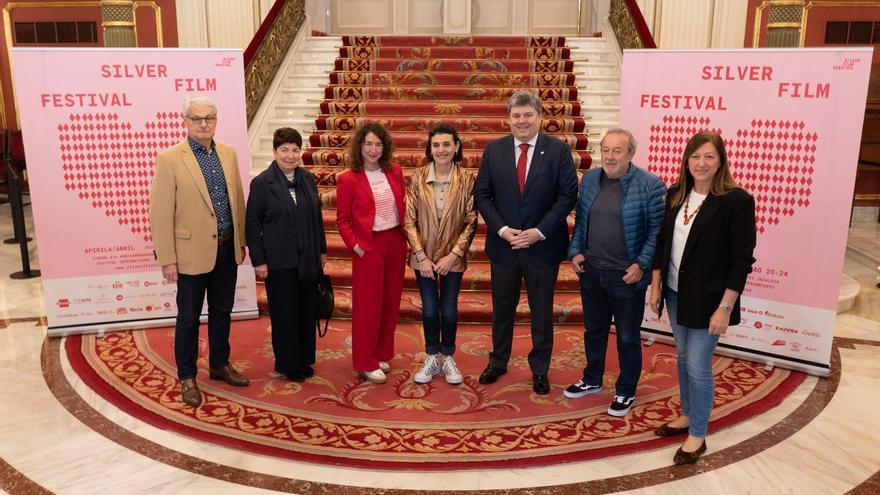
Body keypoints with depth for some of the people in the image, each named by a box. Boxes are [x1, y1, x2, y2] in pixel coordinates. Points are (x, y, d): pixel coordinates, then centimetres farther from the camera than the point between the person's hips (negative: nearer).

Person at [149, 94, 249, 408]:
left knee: (222, 311, 17)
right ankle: (187, 377, 23)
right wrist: (167, 259, -13)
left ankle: (220, 365, 34)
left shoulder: (228, 154, 6)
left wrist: (241, 241, 11)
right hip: (193, 252, -5)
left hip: (227, 249, 5)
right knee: (188, 317, 8)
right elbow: (160, 213, -11)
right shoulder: (170, 159, -10)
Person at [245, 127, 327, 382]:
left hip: (308, 259, 5)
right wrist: (259, 261, -9)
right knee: (284, 314, 5)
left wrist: (322, 250, 12)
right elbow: (252, 224, -6)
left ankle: (304, 359, 27)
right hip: (279, 261, -4)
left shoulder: (308, 179, 6)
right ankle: (288, 364, 21)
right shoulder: (261, 183, -8)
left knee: (308, 311, 11)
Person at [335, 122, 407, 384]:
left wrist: (407, 240, 5)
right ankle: (366, 363, 15)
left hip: (395, 244, 5)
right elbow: (342, 220, -3)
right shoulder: (348, 179, -7)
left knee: (390, 302, 12)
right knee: (367, 305, 3)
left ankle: (382, 354, 29)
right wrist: (355, 246, -11)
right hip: (369, 247, -4)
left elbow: (403, 208, 11)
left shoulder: (395, 172, 4)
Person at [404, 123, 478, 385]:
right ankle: (432, 359, 26)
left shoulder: (466, 180, -7)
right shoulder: (418, 178, -5)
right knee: (429, 310, 9)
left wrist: (453, 255, -12)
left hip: (453, 258, -1)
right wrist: (421, 256, -9)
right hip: (424, 257, 1)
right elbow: (410, 220, -4)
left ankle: (447, 358, 27)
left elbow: (471, 222, -5)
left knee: (449, 311, 8)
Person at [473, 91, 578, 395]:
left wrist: (539, 231, -16)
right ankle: (498, 361, 35)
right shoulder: (493, 150, 1)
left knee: (542, 311, 12)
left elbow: (568, 195, -8)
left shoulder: (558, 150, -5)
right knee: (502, 309, 16)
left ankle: (540, 370, 28)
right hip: (503, 244, 2)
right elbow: (482, 195, 0)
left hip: (543, 245, -2)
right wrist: (502, 230, -12)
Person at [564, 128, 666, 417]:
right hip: (591, 272, 5)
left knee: (627, 337, 10)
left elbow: (658, 229, -11)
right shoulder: (590, 179, 3)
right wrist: (575, 251, 1)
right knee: (593, 329, 20)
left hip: (626, 276, -5)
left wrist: (642, 264, -16)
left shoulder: (650, 185, -13)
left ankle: (626, 392, 28)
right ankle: (592, 380, 40)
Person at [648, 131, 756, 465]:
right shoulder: (675, 195, 2)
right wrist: (656, 286, 8)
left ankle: (697, 435, 18)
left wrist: (725, 308, -16)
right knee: (683, 358, 18)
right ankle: (687, 415, 36)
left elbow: (742, 259, -14)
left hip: (706, 299, -5)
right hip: (675, 293, 6)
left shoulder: (737, 200, -14)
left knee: (698, 366, 0)